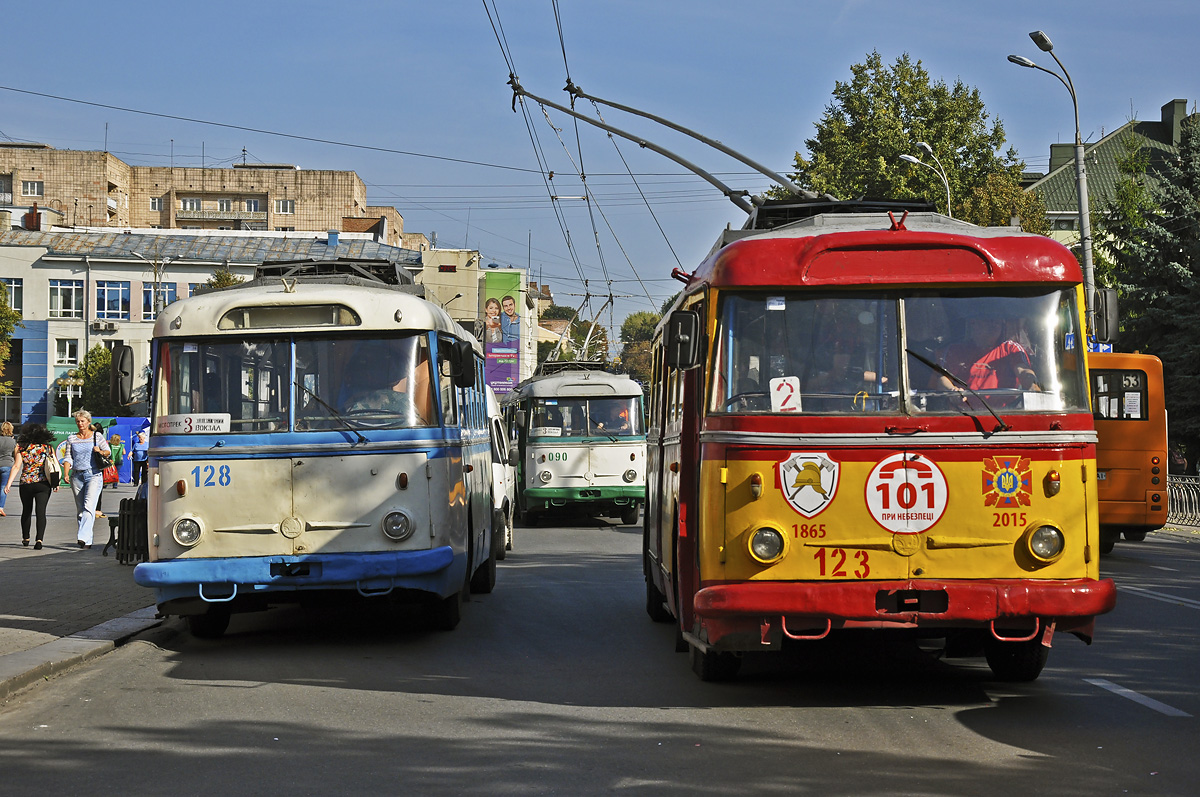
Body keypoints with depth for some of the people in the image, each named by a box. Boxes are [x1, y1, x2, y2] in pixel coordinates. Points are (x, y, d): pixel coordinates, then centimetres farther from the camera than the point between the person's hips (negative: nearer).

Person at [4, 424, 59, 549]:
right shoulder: (48, 448, 2)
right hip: (44, 484, 0)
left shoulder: (22, 448, -1)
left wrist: (8, 484, -6)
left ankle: (25, 538, 33)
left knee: (26, 511, 19)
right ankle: (39, 540, -18)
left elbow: (16, 467, -6)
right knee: (41, 512, -3)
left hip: (26, 483, 0)